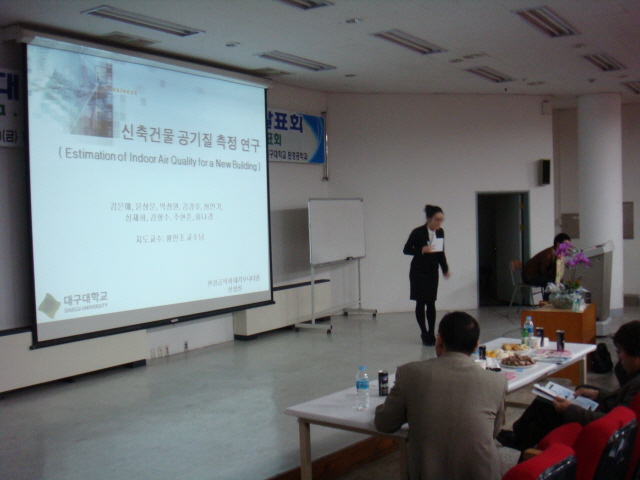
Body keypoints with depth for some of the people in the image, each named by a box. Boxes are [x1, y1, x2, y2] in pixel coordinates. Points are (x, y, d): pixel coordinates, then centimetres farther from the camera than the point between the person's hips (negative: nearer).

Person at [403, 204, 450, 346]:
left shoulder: (440, 232, 1)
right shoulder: (418, 232, -15)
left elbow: (441, 252, 12)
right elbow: (406, 250, -9)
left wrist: (445, 269, 7)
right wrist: (422, 250, -23)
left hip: (433, 272, 4)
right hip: (419, 272, -4)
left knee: (431, 302, 3)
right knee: (421, 302, -2)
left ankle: (431, 334, 10)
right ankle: (424, 334, 7)